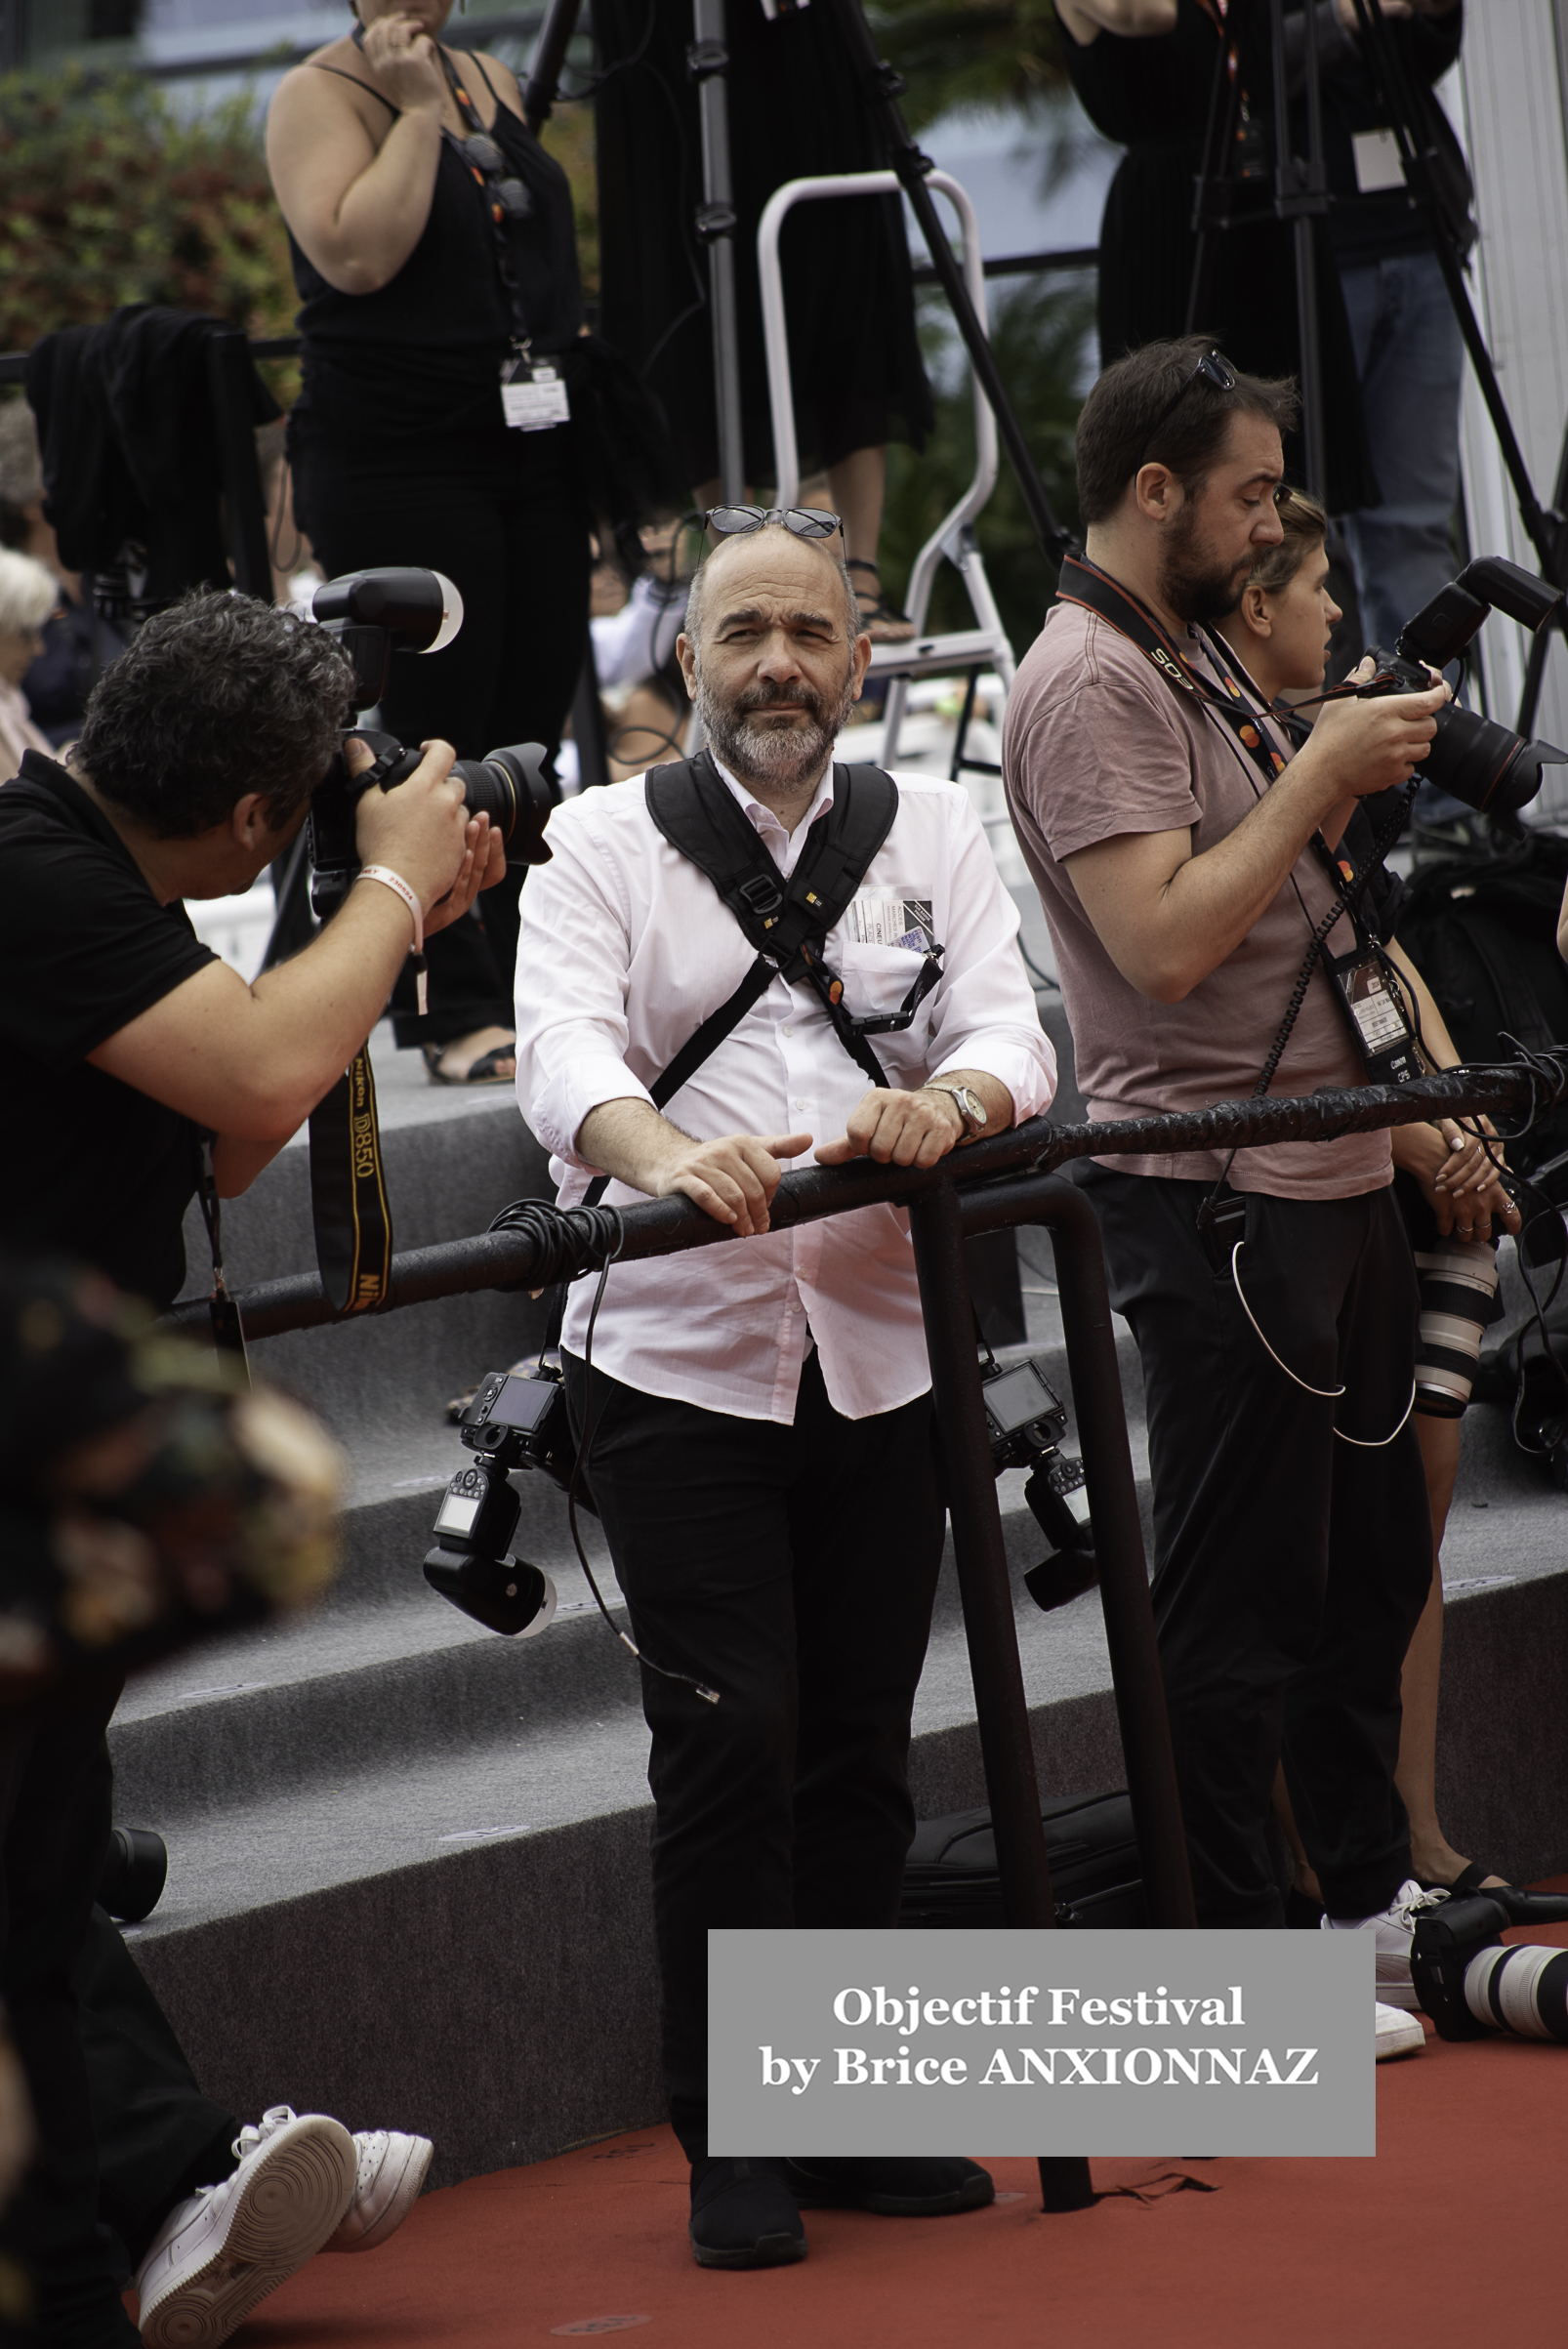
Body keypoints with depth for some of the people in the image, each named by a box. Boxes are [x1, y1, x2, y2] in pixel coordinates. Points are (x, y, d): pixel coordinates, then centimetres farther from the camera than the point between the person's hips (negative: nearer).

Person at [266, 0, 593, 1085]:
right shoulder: (320, 94, -6)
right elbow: (356, 254, -21)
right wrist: (416, 110, -16)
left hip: (536, 455, 7)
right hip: (402, 472, -7)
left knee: (528, 738, 7)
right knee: (435, 745, -6)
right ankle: (459, 1016, -3)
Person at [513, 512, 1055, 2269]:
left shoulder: (930, 829, 12)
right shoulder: (606, 842, 4)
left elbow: (1008, 1023, -1)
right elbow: (565, 1044, -13)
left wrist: (947, 1100, -25)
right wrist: (664, 1152, -35)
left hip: (886, 1360, 3)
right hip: (679, 1359, -3)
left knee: (861, 1745, 8)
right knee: (729, 1736, -9)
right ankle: (732, 2143, 0)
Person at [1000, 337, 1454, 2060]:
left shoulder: (1196, 662, 17)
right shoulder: (1087, 684, -14)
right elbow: (1167, 939, -24)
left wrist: (1350, 771, 9)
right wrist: (1319, 775, -18)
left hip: (1329, 1177, 10)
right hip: (1214, 1199, -10)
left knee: (1369, 1559, 18)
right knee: (1236, 1594, -4)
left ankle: (1373, 1899, 30)